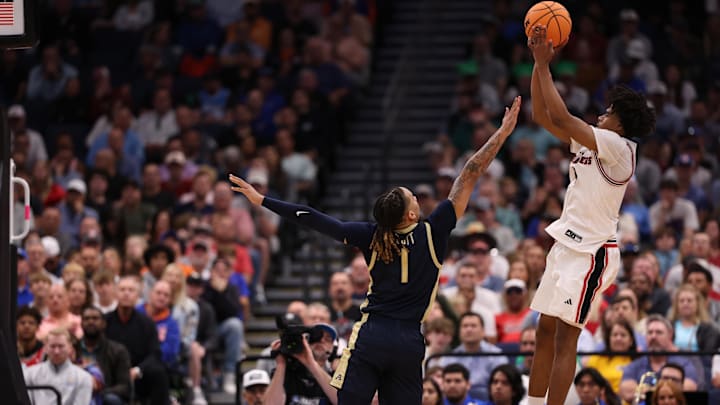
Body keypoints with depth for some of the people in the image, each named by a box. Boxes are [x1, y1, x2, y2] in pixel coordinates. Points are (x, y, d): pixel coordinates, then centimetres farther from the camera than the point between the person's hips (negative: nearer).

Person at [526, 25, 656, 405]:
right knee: (545, 333, 12)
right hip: (568, 245, 9)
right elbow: (542, 116, 14)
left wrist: (544, 65, -14)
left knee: (564, 339, -11)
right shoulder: (587, 142, 12)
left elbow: (561, 117, -21)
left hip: (591, 252, -9)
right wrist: (539, 62, 5)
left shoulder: (618, 146, -13)